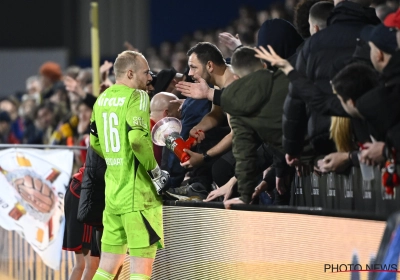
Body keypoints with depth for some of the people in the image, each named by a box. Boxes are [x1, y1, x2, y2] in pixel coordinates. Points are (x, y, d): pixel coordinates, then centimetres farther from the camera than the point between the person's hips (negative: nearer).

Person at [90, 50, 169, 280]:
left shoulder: (102, 99, 13)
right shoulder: (137, 97, -11)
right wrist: (156, 172, -14)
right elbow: (138, 139, -25)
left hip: (113, 190, 8)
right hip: (138, 192, -8)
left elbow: (96, 141, 22)